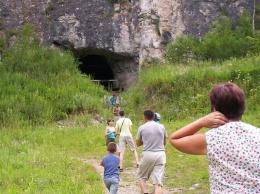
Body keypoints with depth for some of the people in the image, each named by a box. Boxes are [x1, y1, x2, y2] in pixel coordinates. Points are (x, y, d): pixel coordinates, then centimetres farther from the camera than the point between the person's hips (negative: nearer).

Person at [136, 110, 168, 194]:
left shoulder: (142, 128, 0)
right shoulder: (161, 127, 6)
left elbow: (138, 144, 11)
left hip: (147, 154, -1)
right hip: (160, 154, 2)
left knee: (142, 177, 19)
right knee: (158, 182, -2)